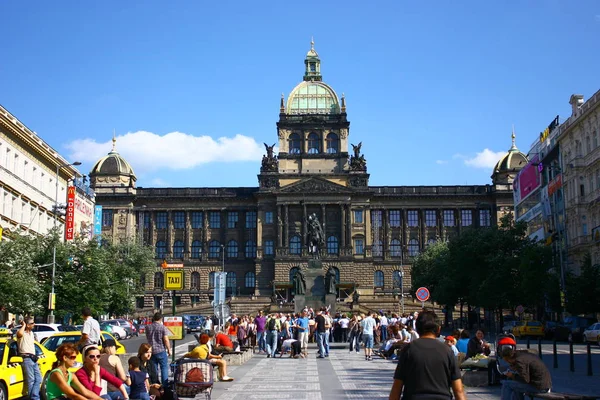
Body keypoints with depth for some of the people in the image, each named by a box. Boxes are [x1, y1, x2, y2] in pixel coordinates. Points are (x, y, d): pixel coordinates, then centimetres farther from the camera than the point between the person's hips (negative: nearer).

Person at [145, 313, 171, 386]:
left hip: (151, 350, 4)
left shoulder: (148, 327, 2)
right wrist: (169, 349, -3)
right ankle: (164, 385, -1)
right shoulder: (162, 327, -10)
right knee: (164, 368, 3)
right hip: (161, 350, -4)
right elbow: (166, 340, -13)